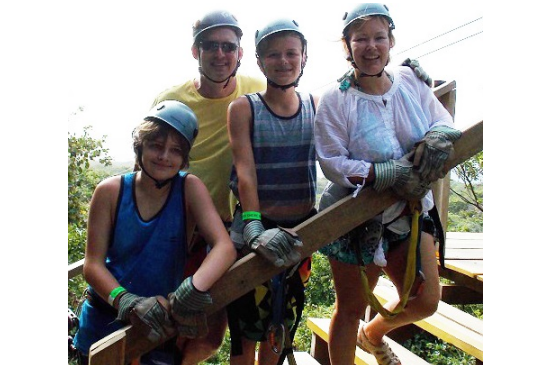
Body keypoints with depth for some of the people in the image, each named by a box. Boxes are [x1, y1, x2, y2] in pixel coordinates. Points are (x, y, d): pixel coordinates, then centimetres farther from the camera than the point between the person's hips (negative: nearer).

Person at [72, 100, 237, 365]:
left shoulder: (190, 188, -12)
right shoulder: (110, 191, -10)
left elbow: (224, 247, -22)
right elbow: (93, 264, -10)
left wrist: (194, 288, -41)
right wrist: (126, 301, -29)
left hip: (160, 325, 0)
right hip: (104, 320, 1)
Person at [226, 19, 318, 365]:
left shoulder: (317, 107, 5)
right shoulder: (243, 108, -4)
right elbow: (245, 171, -14)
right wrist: (254, 227, -25)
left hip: (301, 229, 3)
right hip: (257, 228, -2)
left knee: (281, 324, 16)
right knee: (246, 326, 3)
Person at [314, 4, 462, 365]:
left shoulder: (411, 80, -2)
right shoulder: (335, 100, -14)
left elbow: (445, 123, 6)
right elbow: (333, 162, -18)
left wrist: (437, 138, -18)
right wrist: (390, 174, -28)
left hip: (410, 211, 5)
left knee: (426, 302, 12)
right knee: (351, 308, 10)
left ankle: (372, 334, 42)